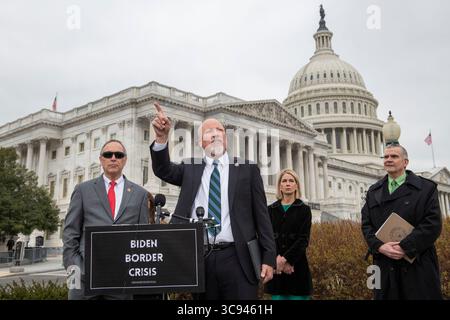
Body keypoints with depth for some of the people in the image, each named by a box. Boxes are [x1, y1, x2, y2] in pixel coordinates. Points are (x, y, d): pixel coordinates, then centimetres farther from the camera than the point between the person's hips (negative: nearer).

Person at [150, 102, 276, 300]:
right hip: (200, 258, 2)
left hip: (236, 258, -1)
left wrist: (268, 258, -2)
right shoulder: (190, 168, 12)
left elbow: (261, 216, 4)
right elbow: (164, 171, -6)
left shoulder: (247, 169, 6)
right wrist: (161, 138, -23)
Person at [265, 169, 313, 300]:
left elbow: (303, 239, -6)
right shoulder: (271, 210, 8)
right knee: (277, 296, 4)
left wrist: (285, 259, -17)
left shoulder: (304, 210, 4)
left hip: (297, 265, -1)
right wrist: (277, 258, -17)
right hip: (276, 266, 2)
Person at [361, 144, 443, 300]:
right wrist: (379, 246, -12)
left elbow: (433, 224, -8)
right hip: (385, 267, 3)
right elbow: (366, 224, 7)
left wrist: (404, 247, -17)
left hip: (418, 265, -3)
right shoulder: (373, 192, 14)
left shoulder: (426, 188, 2)